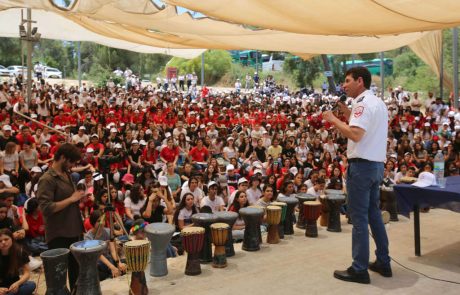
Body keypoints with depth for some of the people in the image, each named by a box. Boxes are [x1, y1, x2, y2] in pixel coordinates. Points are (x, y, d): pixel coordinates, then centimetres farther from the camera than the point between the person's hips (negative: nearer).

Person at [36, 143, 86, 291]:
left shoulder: (67, 174, 10)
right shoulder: (47, 179, -17)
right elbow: (46, 208, -25)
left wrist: (79, 197, 3)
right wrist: (71, 199, -21)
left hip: (74, 231, 9)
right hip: (59, 235, -8)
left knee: (76, 269, 20)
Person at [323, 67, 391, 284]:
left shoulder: (363, 103, -14)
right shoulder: (378, 102, 17)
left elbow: (356, 134, -26)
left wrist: (334, 120, -15)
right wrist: (347, 113, 14)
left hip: (362, 165, -10)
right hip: (376, 164, 10)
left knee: (359, 217, -4)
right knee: (374, 214, 17)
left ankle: (359, 270, 1)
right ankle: (383, 262, 24)